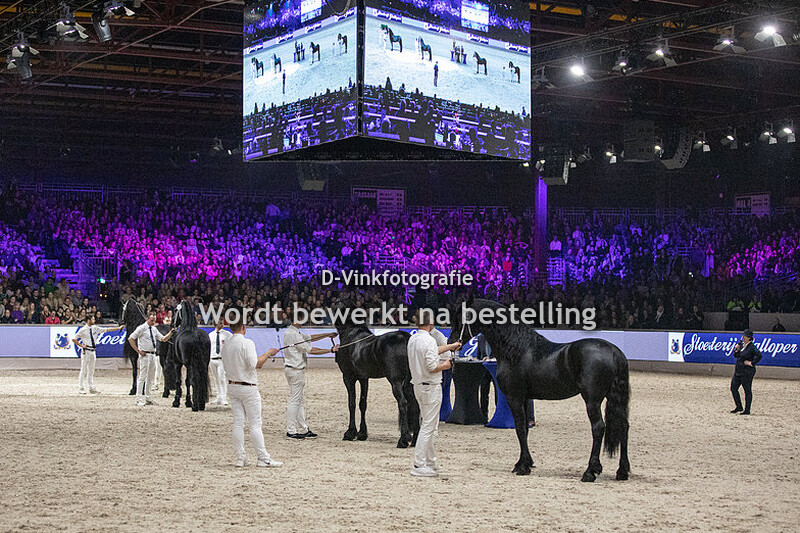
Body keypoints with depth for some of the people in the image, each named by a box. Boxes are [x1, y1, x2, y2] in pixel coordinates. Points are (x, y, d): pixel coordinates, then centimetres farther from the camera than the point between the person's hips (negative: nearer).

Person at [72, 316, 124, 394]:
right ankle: (81, 388, 0)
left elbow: (107, 329, 10)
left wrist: (119, 328, 6)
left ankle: (92, 388, 12)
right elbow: (74, 339, -4)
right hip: (86, 351, -6)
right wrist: (81, 345, -10)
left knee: (91, 371, 9)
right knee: (83, 370, -4)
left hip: (93, 351, 6)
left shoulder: (95, 328, 10)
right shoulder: (83, 330, -7)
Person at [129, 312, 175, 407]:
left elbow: (163, 339, 16)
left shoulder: (154, 329, 14)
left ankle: (147, 398, 20)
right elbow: (130, 339, -10)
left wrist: (171, 333, -1)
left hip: (153, 355, 8)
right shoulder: (141, 328, -7)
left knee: (151, 378, 11)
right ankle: (139, 400, -6)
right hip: (145, 355, -8)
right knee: (142, 377, -8)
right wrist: (138, 351, -11)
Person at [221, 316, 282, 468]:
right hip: (248, 387, -6)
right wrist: (268, 353, -7)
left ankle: (240, 457, 6)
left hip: (232, 386, 6)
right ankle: (263, 458, -1)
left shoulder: (226, 346, 8)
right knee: (255, 424, -3)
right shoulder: (247, 343, -14)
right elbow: (255, 364, -21)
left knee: (238, 423, 6)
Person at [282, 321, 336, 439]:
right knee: (295, 400, -4)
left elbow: (310, 338, 22)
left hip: (296, 370, 10)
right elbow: (311, 350, -17)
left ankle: (303, 430, 19)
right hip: (296, 370, -10)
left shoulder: (296, 332, 12)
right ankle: (291, 431, 1)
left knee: (301, 401, 14)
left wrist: (328, 335, 15)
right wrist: (330, 350, -11)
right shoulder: (293, 334, -19)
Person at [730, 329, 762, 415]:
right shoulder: (742, 345, 11)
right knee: (733, 388, 10)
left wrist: (752, 363, -19)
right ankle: (739, 407, 21)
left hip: (747, 372, -9)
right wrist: (736, 349, -1)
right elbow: (736, 355, 18)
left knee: (747, 390, -1)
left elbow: (759, 355, -24)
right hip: (738, 371, 9)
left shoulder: (752, 347, -13)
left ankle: (747, 410, 5)